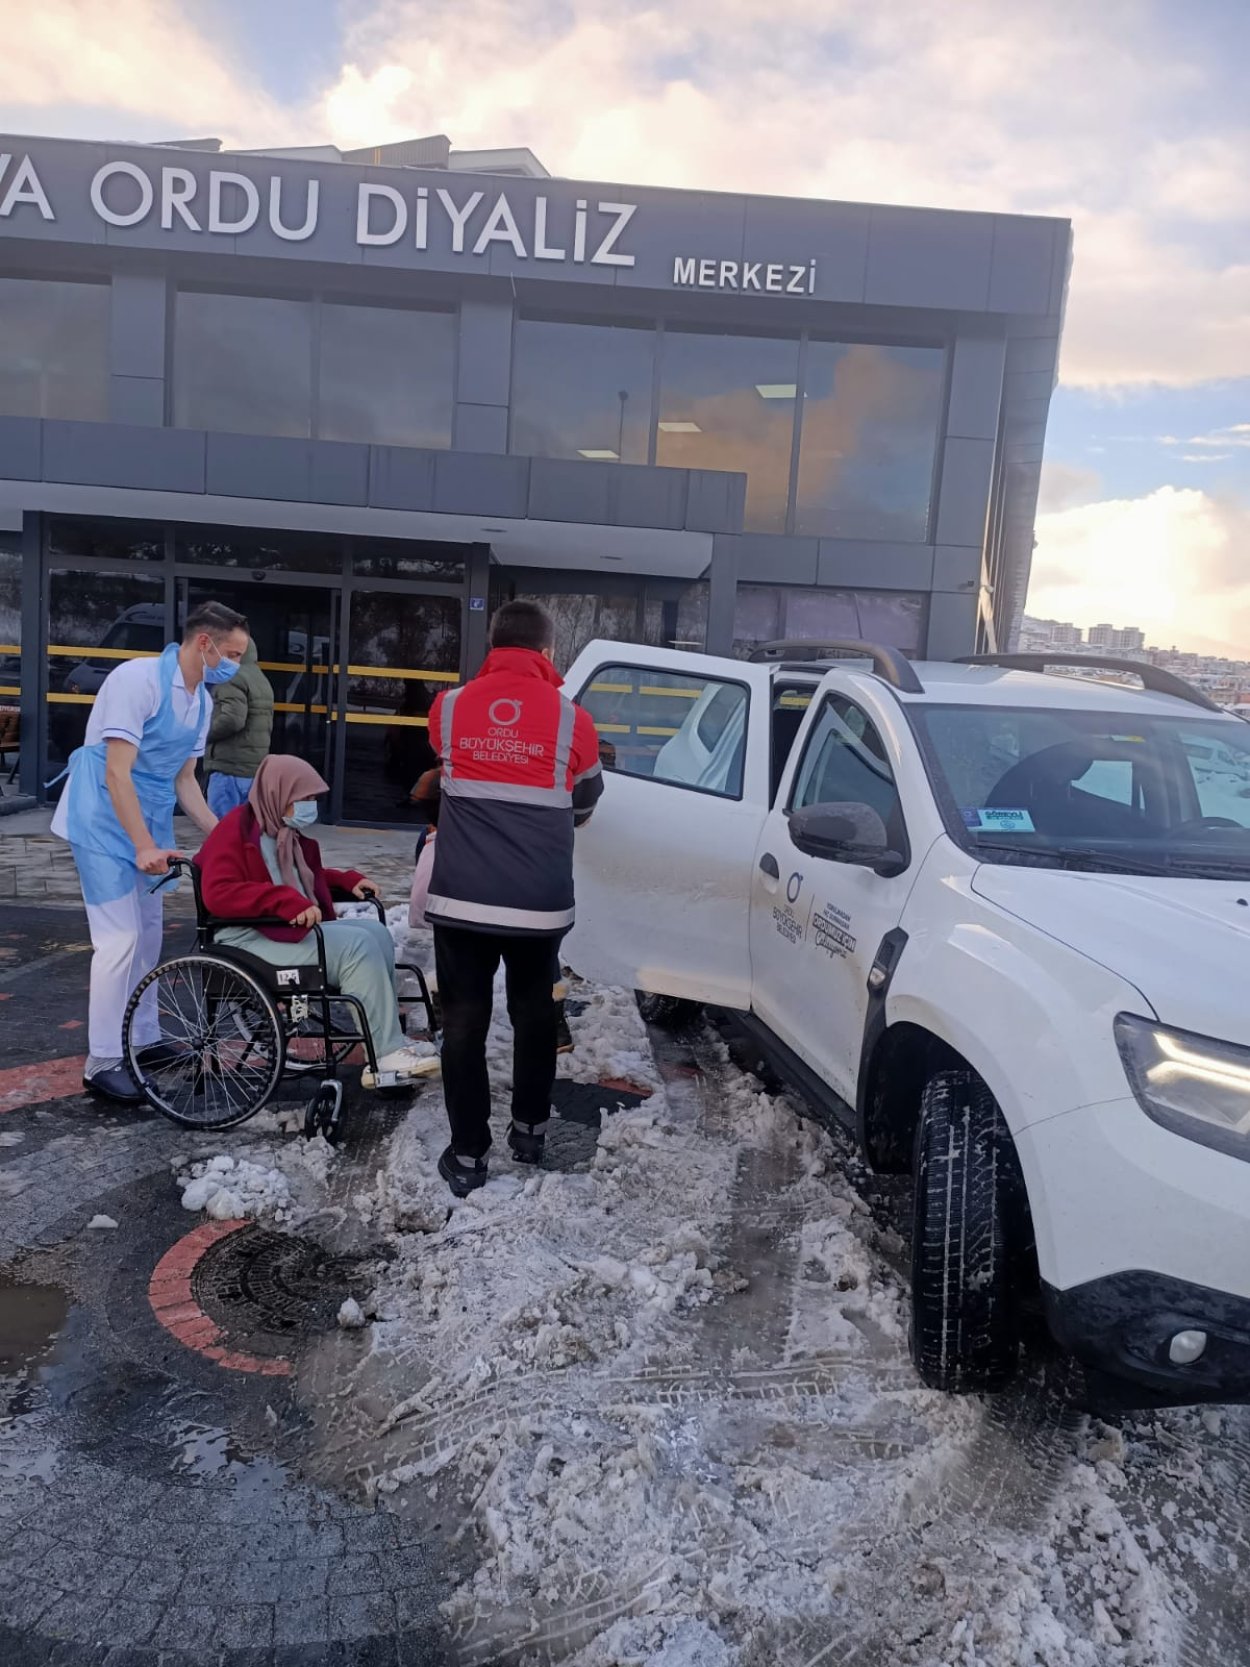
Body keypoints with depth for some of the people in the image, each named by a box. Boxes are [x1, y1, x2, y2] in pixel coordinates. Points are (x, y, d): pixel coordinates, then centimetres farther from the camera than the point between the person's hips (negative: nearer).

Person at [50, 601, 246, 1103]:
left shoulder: (202, 701, 6)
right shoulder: (137, 679, -20)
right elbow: (117, 773, -23)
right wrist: (144, 847, -27)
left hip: (151, 825, 8)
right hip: (106, 823, -8)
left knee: (148, 934, 13)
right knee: (120, 940, -10)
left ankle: (144, 1041, 26)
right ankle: (101, 1062, -1)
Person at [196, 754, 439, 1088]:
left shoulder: (287, 832, 16)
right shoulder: (236, 829, -10)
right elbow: (218, 894, -24)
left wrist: (347, 880, 15)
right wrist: (286, 901, -33)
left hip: (292, 929, 9)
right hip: (249, 939, -9)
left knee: (376, 932, -8)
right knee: (356, 945, -22)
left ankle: (389, 1038, -11)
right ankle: (387, 1057, -20)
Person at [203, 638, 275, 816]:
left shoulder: (233, 678, -11)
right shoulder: (262, 680, 18)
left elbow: (232, 719, -23)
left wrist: (205, 733, -9)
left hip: (229, 769, -9)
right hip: (255, 769, 9)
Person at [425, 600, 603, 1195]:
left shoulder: (449, 707, 1)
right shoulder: (571, 719, -3)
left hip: (460, 899, 0)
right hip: (539, 902, 0)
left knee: (463, 1022, 10)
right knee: (533, 1014, 20)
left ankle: (467, 1154, 15)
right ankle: (530, 1129, 32)